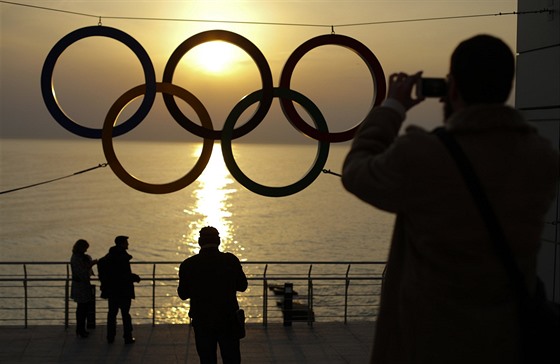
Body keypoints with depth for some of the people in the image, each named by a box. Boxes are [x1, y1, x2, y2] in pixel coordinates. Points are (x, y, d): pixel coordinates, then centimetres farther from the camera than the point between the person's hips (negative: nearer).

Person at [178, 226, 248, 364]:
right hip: (228, 321, 0)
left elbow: (183, 294, -1)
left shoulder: (188, 265, -9)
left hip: (202, 322, 0)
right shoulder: (231, 260, -8)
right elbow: (242, 286, 3)